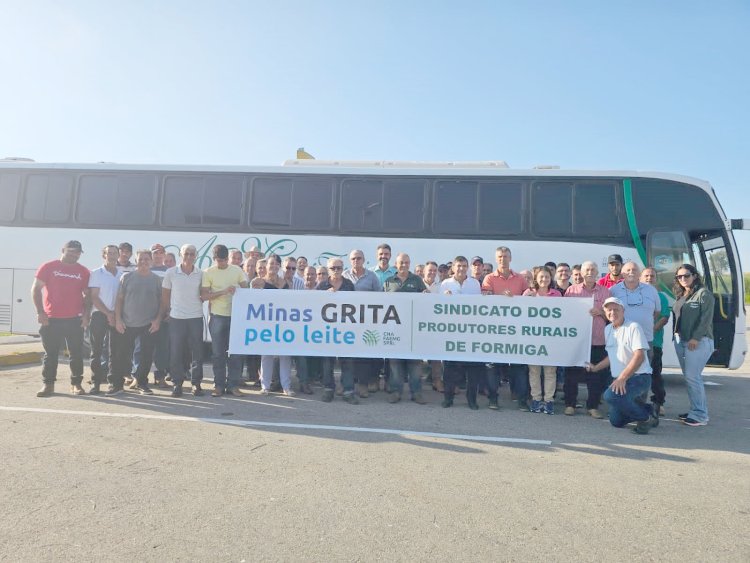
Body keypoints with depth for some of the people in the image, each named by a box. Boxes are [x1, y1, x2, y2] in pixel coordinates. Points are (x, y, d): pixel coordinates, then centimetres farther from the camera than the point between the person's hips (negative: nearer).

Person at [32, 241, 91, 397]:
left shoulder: (83, 272, 6)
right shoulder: (48, 267, 1)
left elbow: (88, 295, 10)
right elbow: (36, 289, 1)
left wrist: (86, 314, -2)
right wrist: (40, 312, -7)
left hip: (75, 320, 1)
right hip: (51, 319, -1)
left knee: (77, 353, 4)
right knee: (51, 354, 7)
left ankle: (76, 384, 12)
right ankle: (48, 384, 16)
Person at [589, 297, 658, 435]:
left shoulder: (633, 327, -12)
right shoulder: (608, 330, 11)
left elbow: (639, 356, -22)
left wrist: (622, 378, -27)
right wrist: (595, 367, 20)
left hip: (639, 377, -7)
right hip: (619, 379, 8)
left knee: (610, 395, -33)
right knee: (616, 421, 7)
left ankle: (645, 418, -10)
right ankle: (646, 410, 30)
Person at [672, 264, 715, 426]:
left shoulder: (704, 294, -6)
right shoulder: (680, 296, 16)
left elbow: (706, 319, -13)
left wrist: (696, 338, -18)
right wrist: (676, 335, 12)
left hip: (699, 341, -7)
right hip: (680, 340, 8)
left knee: (692, 377, -10)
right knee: (689, 377, 9)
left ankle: (700, 415, -3)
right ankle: (696, 410, 17)